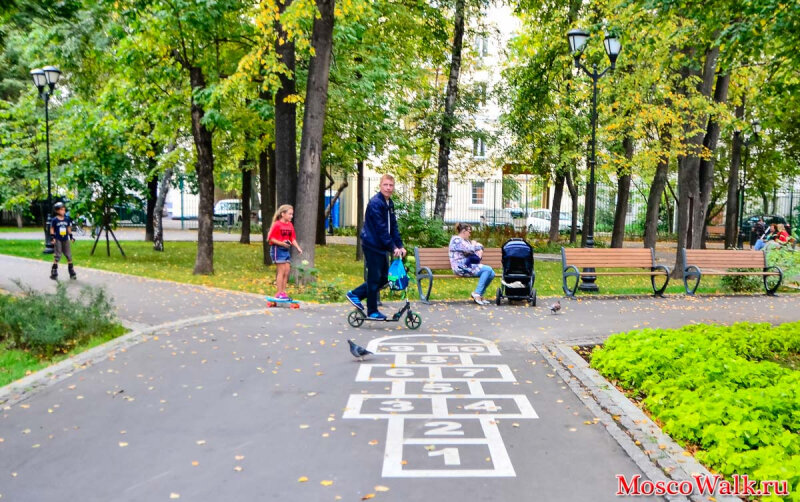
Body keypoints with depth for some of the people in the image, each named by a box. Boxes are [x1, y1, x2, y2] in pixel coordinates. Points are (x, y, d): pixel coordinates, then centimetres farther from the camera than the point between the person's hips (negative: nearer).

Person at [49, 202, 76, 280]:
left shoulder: (67, 219, 5)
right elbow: (52, 229, -2)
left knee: (69, 256, 6)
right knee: (57, 257, -4)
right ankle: (54, 273, 3)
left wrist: (71, 236, 10)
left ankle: (72, 273, 13)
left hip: (65, 240, 4)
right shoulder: (54, 220, -7)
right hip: (58, 240, -4)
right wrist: (52, 237, -10)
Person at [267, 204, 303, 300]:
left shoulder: (290, 225, 10)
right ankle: (279, 293, -2)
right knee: (281, 271, -7)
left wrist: (298, 248, -2)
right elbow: (271, 239, -12)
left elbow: (293, 238, 11)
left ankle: (283, 292, 13)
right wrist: (282, 243, -23)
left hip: (286, 250, 7)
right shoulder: (277, 225, -11)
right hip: (278, 249, -7)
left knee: (286, 272, 6)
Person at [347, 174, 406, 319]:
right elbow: (381, 229, -20)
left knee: (384, 277, 12)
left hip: (381, 246, 9)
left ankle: (355, 294, 22)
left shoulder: (389, 203, 12)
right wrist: (392, 247, -19)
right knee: (375, 278, -2)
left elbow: (393, 226, 12)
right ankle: (372, 311, 10)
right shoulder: (375, 203, -17)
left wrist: (400, 245, 3)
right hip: (372, 245, -9)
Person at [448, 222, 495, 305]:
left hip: (468, 266, 10)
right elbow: (470, 250, -20)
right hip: (461, 267, -10)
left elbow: (480, 246, 21)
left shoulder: (466, 240, 22)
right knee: (487, 269, -21)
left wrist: (480, 251, -2)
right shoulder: (456, 240, -9)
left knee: (491, 274, -6)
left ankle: (479, 295, -3)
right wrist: (473, 244, 2)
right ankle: (477, 294, -17)